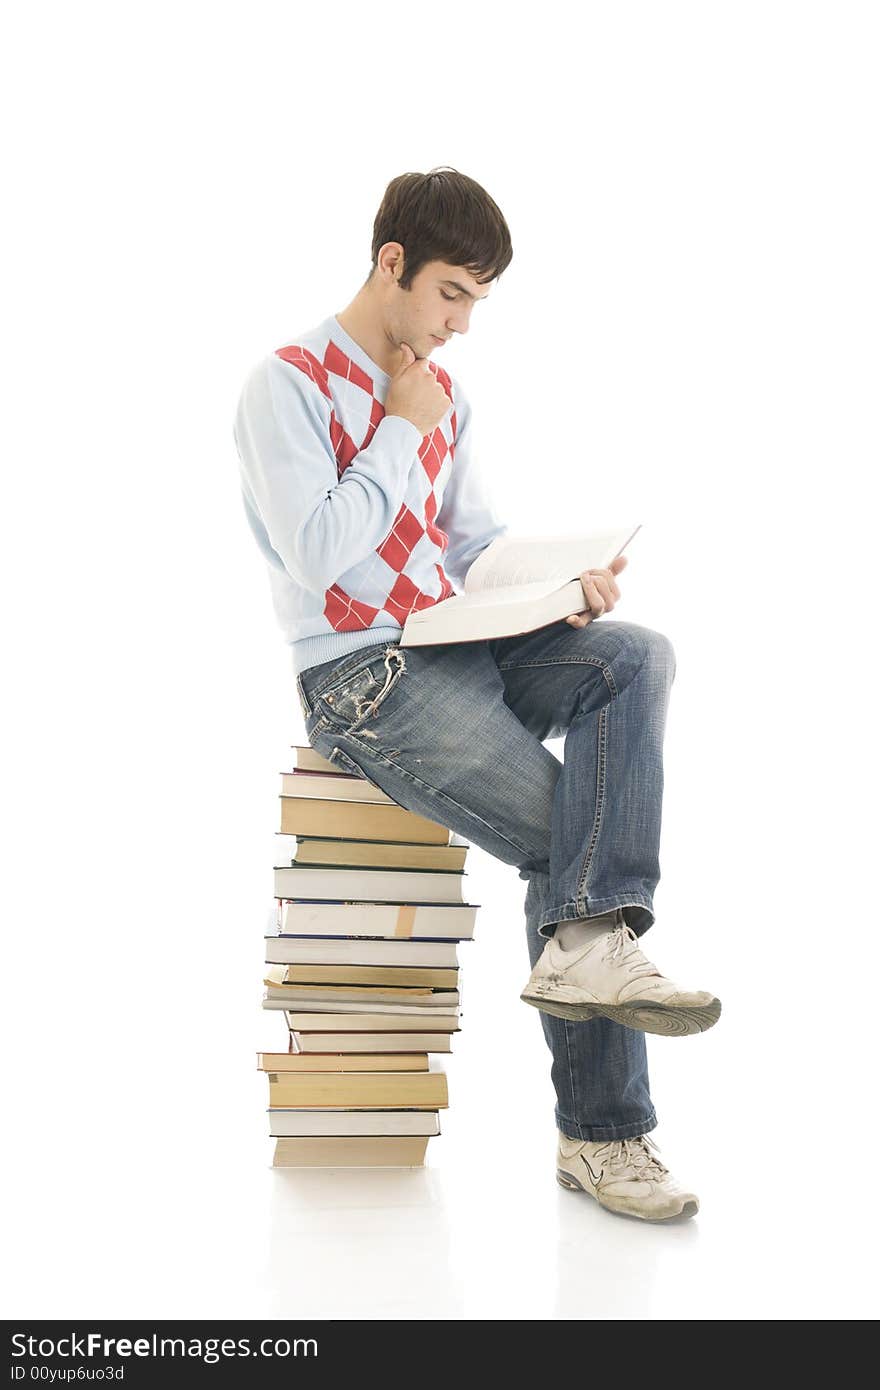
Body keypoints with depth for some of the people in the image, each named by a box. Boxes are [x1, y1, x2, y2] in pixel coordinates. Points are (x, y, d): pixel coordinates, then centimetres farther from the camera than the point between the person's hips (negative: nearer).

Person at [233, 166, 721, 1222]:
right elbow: (322, 557, -17)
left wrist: (556, 581, -2)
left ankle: (587, 942, -35)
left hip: (456, 649, 7)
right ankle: (601, 1134, -9)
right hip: (358, 678, -7)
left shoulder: (440, 395, 19)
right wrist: (400, 427, -9)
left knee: (636, 655, -22)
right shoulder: (288, 385, -5)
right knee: (564, 838, -17)